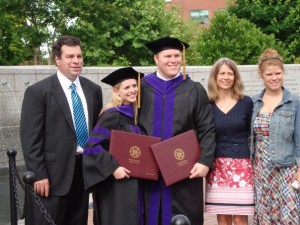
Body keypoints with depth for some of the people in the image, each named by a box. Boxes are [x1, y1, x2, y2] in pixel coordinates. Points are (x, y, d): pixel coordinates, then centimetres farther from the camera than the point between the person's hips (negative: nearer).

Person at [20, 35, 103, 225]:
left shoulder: (93, 89, 8)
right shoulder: (38, 92, -8)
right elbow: (30, 138, -10)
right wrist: (39, 175, -14)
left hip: (85, 169, 5)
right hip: (54, 173, -5)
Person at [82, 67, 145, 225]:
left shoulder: (132, 114, 9)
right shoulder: (112, 114, -15)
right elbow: (92, 145, -21)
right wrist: (113, 168, -24)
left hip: (132, 180, 8)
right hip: (116, 183, -8)